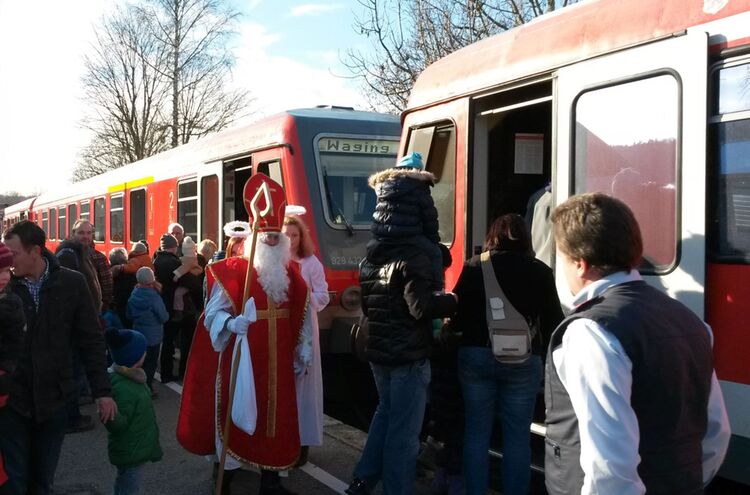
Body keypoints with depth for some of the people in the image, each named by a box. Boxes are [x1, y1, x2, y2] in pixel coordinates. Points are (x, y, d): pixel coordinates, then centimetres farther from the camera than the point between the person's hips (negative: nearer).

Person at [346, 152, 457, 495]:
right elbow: (422, 307, -26)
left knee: (386, 411, 24)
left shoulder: (373, 252, 6)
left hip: (377, 349, 8)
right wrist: (452, 301, -11)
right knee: (404, 428, 3)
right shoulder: (417, 253, -19)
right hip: (409, 353, -8)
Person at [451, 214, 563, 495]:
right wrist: (545, 354, 17)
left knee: (476, 432, 11)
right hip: (522, 361, -1)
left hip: (476, 356, 1)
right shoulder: (540, 272, 1)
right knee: (517, 436, 7)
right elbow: (553, 322, 2)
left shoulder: (475, 267, 3)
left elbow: (456, 315, 2)